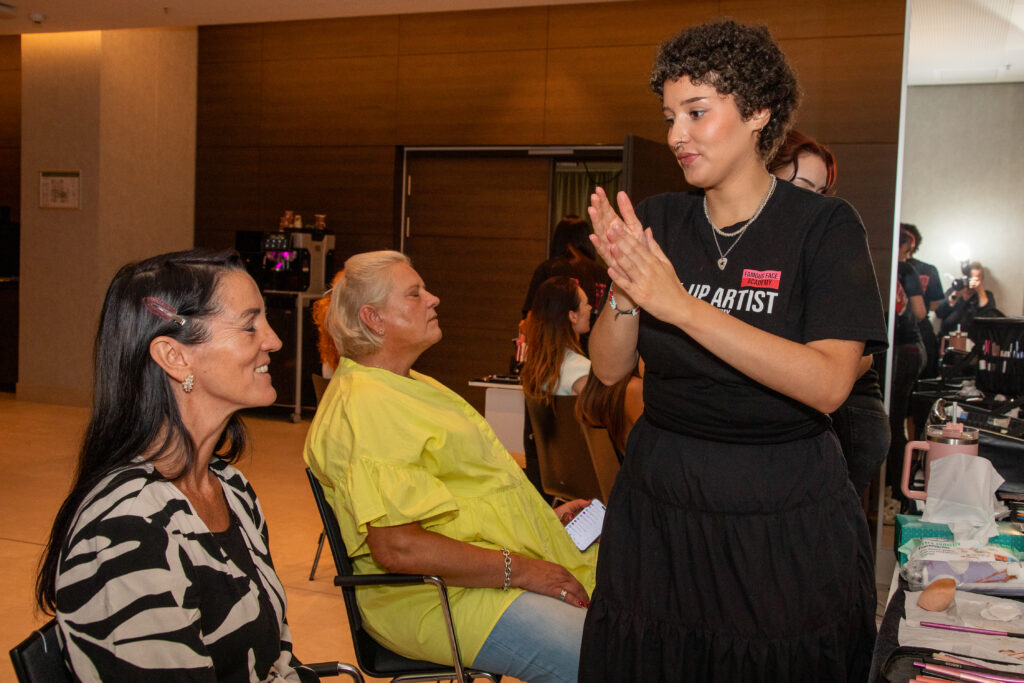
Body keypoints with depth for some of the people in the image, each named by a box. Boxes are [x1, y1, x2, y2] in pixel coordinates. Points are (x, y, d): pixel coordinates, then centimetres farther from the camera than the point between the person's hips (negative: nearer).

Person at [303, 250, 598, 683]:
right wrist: (519, 569, -20)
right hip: (448, 597, -11)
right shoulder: (363, 408, -17)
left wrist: (544, 518, 15)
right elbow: (396, 548, -25)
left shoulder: (417, 386, 20)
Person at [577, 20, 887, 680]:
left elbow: (828, 384, -21)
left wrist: (681, 305, -26)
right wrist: (625, 293, -20)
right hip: (660, 497, 3)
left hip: (786, 518, -3)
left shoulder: (824, 225, -9)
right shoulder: (657, 219, 2)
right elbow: (609, 368, 1)